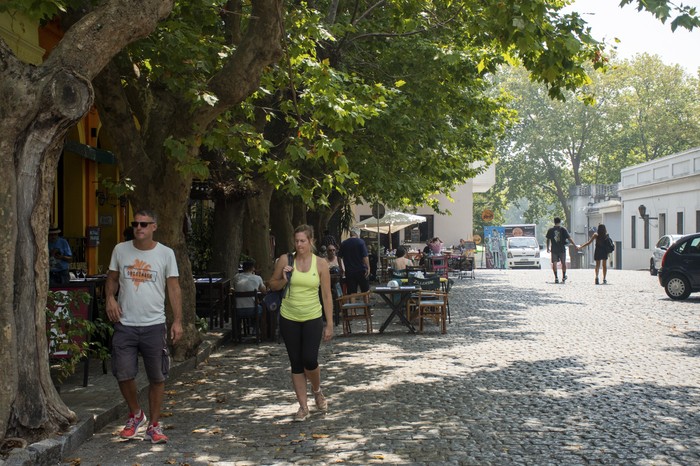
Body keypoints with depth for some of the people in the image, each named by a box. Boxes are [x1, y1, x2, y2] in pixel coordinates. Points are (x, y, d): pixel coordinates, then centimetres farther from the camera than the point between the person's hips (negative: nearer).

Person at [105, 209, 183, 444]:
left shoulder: (166, 253, 0)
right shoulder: (121, 250, 5)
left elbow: (174, 288, 0)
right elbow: (112, 278, 15)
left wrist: (178, 321, -7)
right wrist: (110, 297, -6)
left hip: (154, 325, -1)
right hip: (125, 325, 1)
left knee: (157, 377, 5)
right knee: (124, 375, 0)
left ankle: (154, 426, 19)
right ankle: (135, 415, 27)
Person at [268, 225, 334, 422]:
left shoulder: (321, 264, -5)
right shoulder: (285, 260, -3)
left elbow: (327, 296, -2)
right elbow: (272, 285, 9)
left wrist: (329, 324, -4)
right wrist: (284, 279, -13)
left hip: (313, 318, -1)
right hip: (289, 318, 2)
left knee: (309, 360, -10)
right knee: (296, 363, 5)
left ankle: (317, 391, 22)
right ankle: (303, 406, 16)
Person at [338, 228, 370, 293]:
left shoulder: (343, 244, 5)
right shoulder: (361, 242, -7)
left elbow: (339, 257, 8)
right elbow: (365, 257, -14)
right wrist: (368, 268, -10)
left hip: (349, 271, 3)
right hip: (361, 270, -3)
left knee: (351, 293, 4)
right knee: (365, 291, 11)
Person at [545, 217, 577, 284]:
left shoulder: (550, 230, 0)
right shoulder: (563, 229, -5)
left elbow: (548, 240, 6)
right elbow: (569, 238, -7)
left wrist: (548, 248, 18)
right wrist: (575, 245, -1)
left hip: (554, 249, 1)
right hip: (562, 249, -1)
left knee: (554, 263, 4)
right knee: (563, 263, 13)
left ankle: (556, 277, -4)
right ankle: (564, 277, 19)